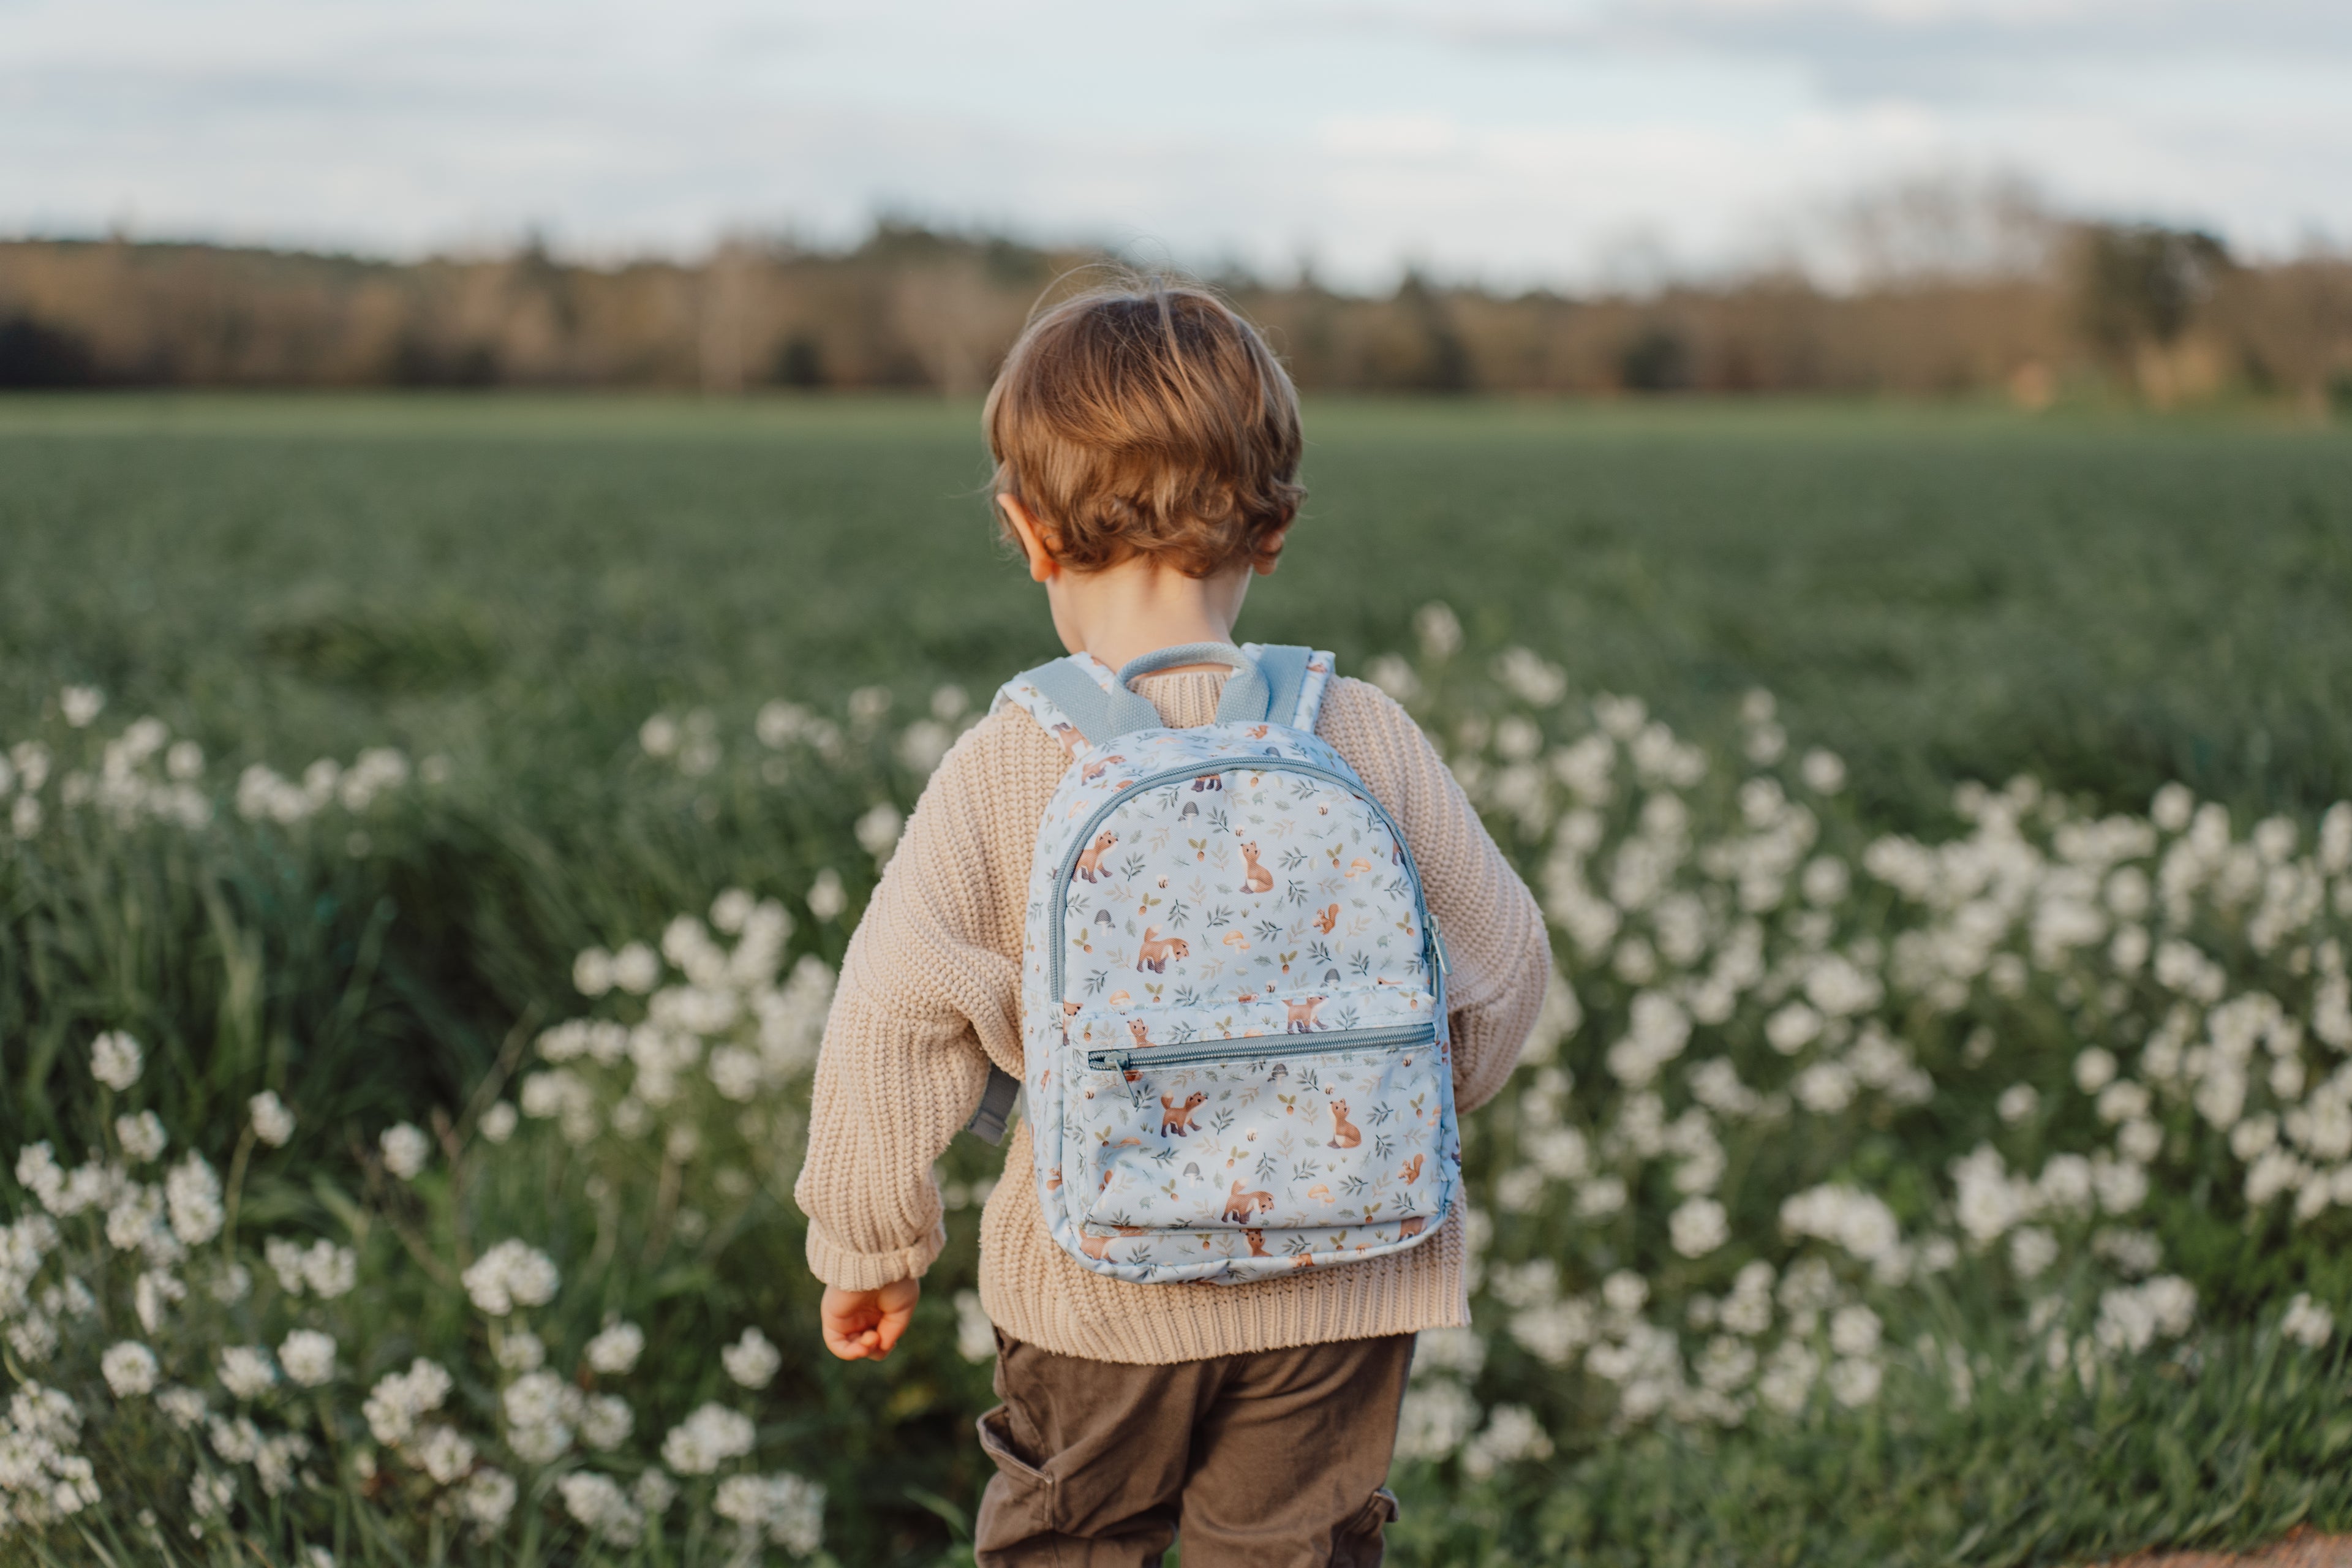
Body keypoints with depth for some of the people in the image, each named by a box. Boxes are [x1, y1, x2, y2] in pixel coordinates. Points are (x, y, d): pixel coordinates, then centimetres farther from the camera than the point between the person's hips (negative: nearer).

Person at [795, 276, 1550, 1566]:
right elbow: (1496, 964, 2)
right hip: (1341, 1281, 1)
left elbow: (894, 1019, -10)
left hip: (1099, 1290, -1)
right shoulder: (1364, 737, -8)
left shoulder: (1002, 770, -13)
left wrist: (868, 1244, 4)